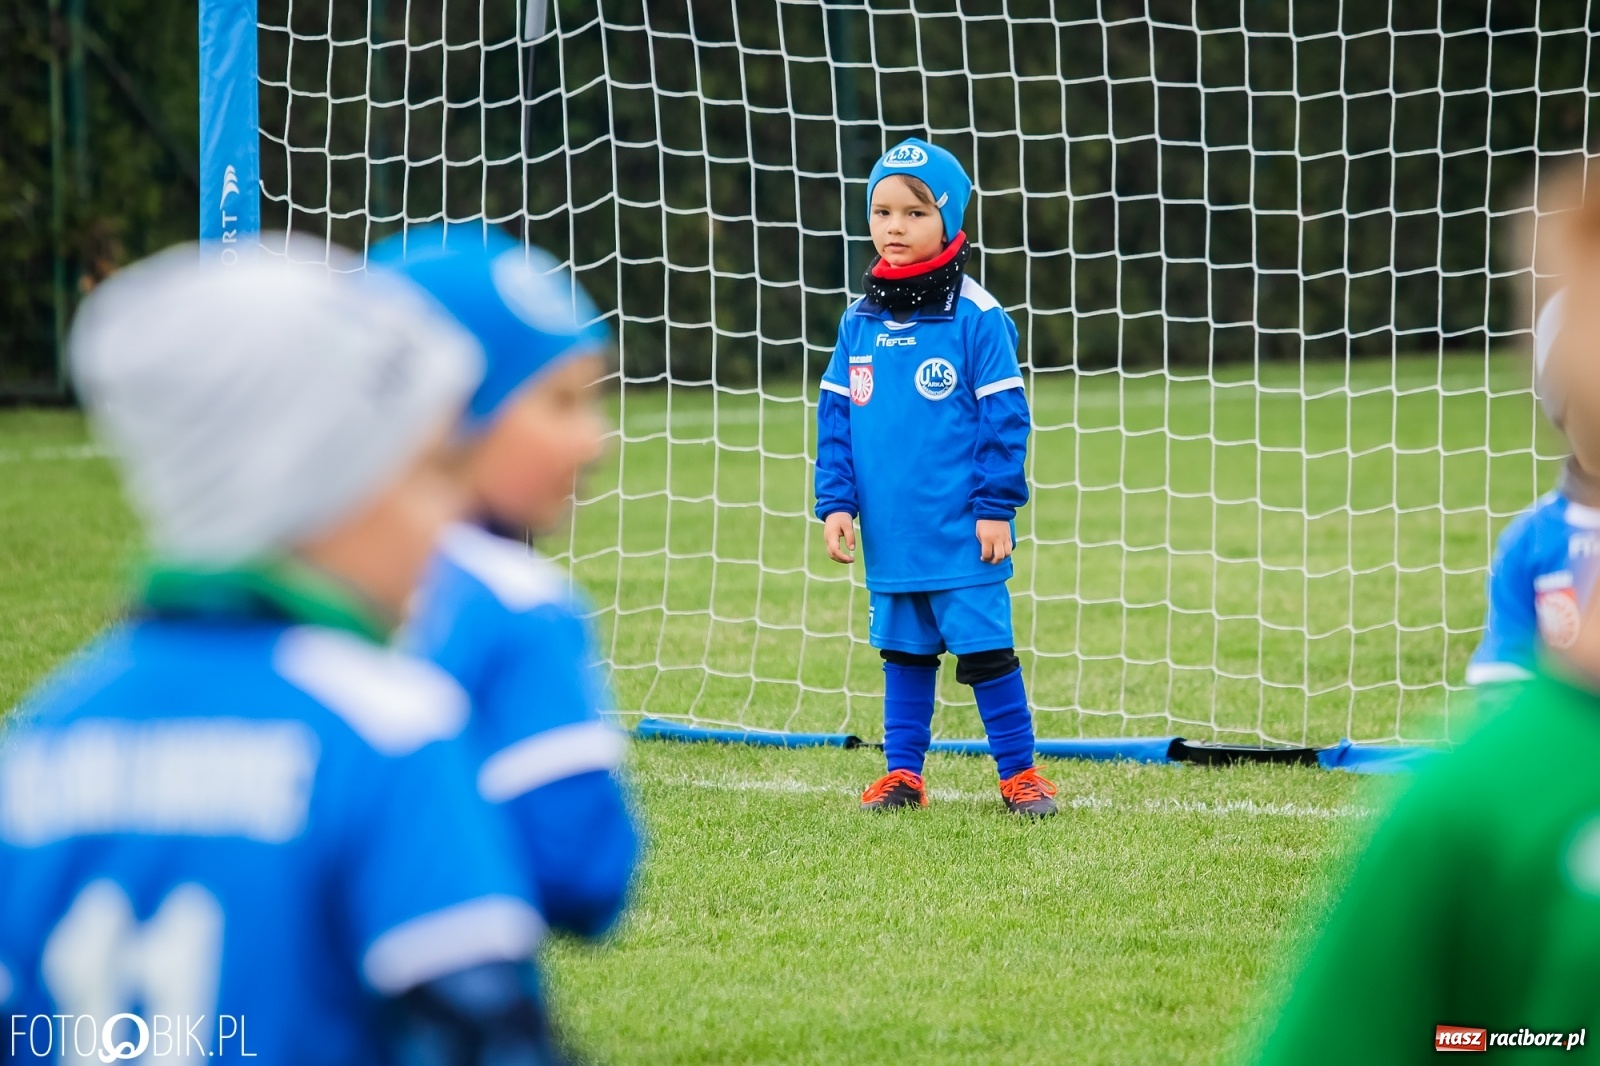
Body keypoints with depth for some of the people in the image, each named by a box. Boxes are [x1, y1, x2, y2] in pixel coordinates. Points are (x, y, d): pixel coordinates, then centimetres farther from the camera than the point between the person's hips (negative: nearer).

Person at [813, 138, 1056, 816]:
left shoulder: (975, 317, -8)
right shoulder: (860, 322, 6)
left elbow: (1004, 416, -8)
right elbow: (835, 417, 10)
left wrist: (996, 508, -10)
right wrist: (836, 502, 2)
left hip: (961, 531, -5)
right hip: (891, 532, 5)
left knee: (984, 649, -2)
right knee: (904, 653, 13)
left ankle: (1018, 773, 8)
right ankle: (902, 773, 21)